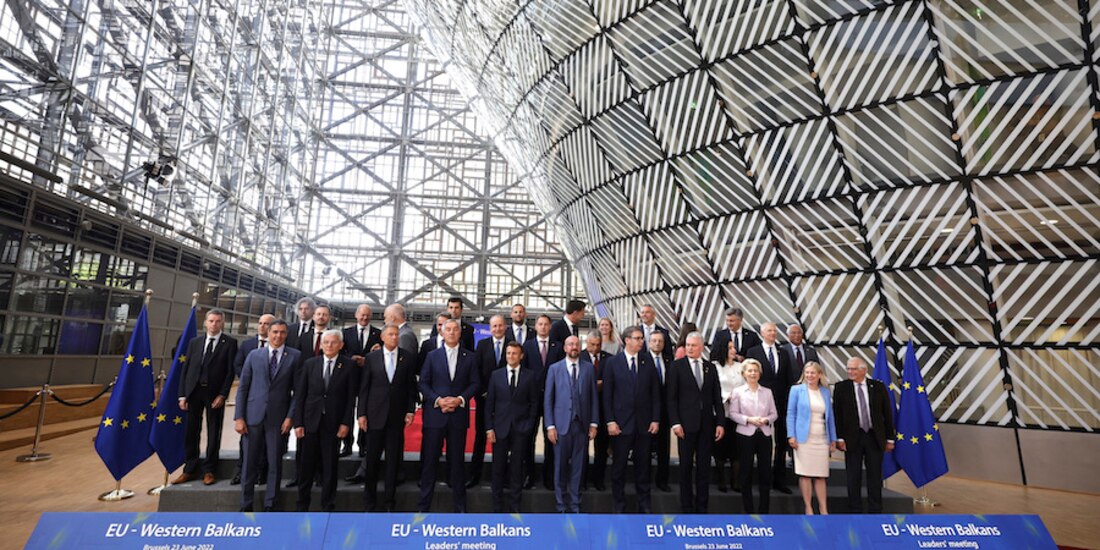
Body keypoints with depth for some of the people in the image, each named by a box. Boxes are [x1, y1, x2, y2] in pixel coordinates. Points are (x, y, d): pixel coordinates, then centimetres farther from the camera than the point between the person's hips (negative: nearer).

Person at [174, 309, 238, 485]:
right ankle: (190, 470, 22)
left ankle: (209, 471, 15)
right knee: (191, 432, 10)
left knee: (214, 433, 4)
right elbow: (185, 369, 9)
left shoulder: (229, 343, -2)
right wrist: (182, 395, 2)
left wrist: (222, 395, -11)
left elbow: (230, 371, -5)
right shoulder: (194, 342, 9)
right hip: (194, 391, 3)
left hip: (215, 393, -3)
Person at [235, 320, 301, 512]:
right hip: (253, 415, 1)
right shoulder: (254, 355, 6)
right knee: (250, 463, 8)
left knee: (275, 463, 6)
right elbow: (243, 387, 5)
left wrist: (290, 416, -7)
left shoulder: (295, 356, 0)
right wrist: (239, 417, -1)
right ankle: (246, 505, 22)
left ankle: (269, 506, 19)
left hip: (278, 418, -1)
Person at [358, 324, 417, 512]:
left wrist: (410, 411, -2)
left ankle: (389, 500, 21)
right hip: (375, 415, 0)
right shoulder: (371, 357, 2)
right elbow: (364, 387, 2)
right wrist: (362, 414, -1)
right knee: (372, 459, 7)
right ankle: (369, 500, 25)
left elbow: (411, 387, 3)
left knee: (393, 459, 7)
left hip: (397, 415, 0)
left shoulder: (408, 357, 2)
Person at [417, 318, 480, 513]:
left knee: (457, 460, 8)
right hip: (435, 414, 0)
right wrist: (438, 400, -11)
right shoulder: (432, 356, 4)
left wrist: (460, 399, -11)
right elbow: (422, 383, 2)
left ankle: (460, 504, 20)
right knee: (430, 459, 6)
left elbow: (475, 383, 3)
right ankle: (424, 503, 20)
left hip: (458, 415, 0)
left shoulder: (469, 357, 4)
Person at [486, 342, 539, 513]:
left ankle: (514, 506, 18)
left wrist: (529, 425, -5)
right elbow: (490, 403, 4)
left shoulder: (531, 376, 2)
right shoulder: (496, 375, 5)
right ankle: (497, 506, 20)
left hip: (521, 428, -1)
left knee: (517, 468, 5)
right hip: (500, 427, 1)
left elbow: (534, 403, 3)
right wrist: (489, 428, -2)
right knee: (498, 468, 7)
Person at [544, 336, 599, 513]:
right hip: (562, 424, -1)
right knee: (561, 466, 6)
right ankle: (562, 506, 21)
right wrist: (550, 425, -3)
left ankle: (575, 506, 21)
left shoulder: (589, 368, 6)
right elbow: (548, 399, 2)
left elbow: (593, 397, 7)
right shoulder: (554, 368, 3)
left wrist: (594, 423, 2)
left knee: (578, 467, 7)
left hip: (582, 425, 1)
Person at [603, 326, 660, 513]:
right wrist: (610, 421, -8)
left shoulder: (648, 361, 4)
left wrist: (655, 419, 0)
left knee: (643, 465, 10)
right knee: (619, 465, 8)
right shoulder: (613, 362, -3)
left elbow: (655, 392, 5)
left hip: (644, 422, 2)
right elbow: (607, 394, -3)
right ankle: (619, 505, 23)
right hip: (621, 422, -2)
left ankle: (644, 505, 26)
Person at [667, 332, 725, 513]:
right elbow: (672, 397, -4)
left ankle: (702, 507, 21)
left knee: (704, 467, 9)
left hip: (707, 424, 3)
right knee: (686, 466, 6)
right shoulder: (677, 366, -2)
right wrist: (675, 422, -10)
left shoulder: (711, 368, 8)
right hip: (686, 423, -3)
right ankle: (686, 507, 18)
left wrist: (720, 423, 2)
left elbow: (717, 398, 9)